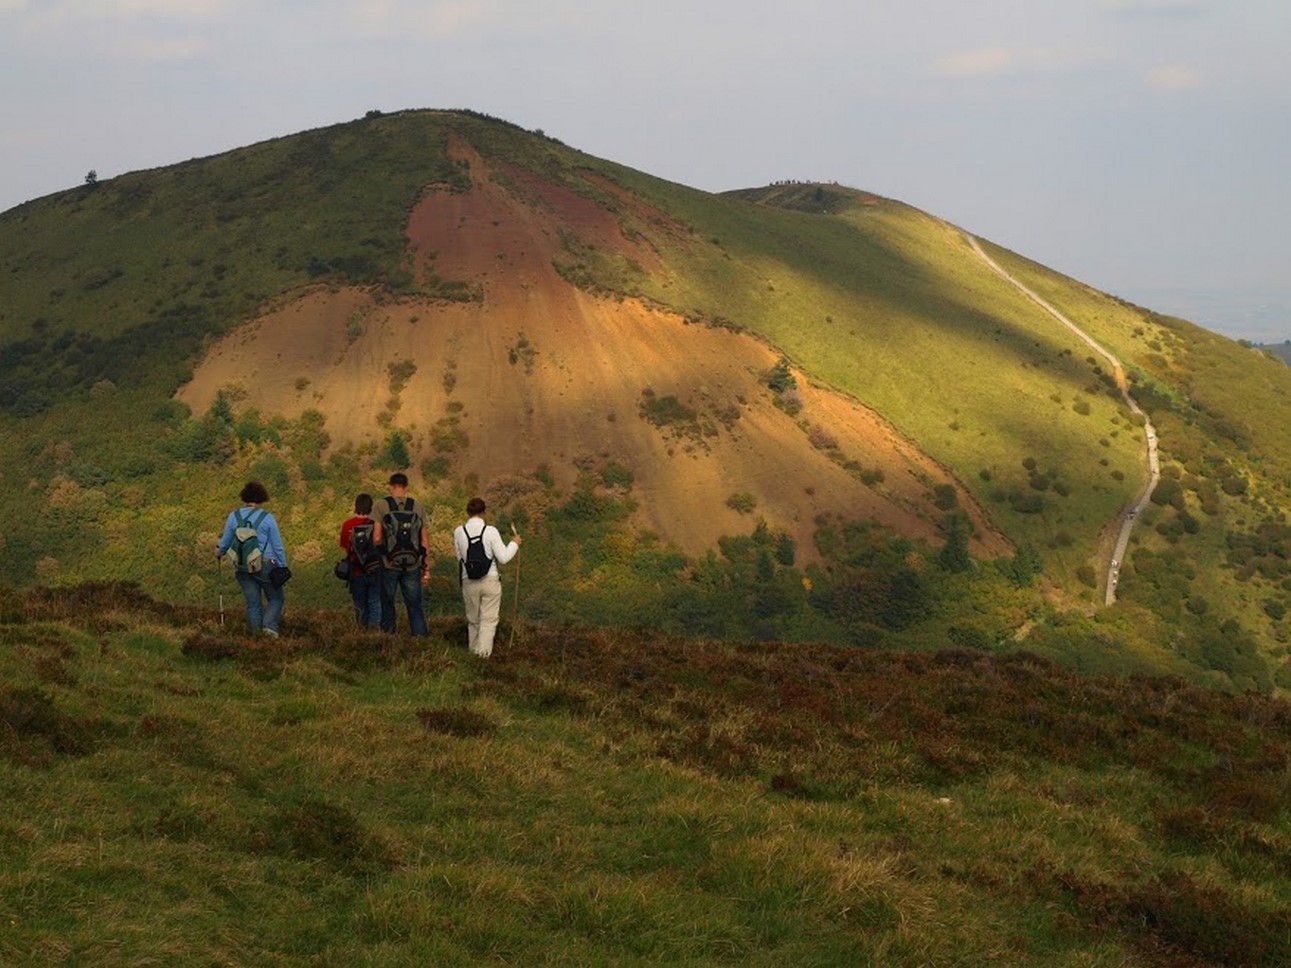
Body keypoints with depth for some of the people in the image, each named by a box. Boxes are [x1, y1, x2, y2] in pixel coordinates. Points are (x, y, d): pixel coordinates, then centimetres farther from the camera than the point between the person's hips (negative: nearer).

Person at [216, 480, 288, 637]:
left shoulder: (234, 516, -1)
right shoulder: (266, 518, -8)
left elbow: (225, 543, 9)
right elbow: (278, 546, -6)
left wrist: (219, 552, 32)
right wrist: (283, 568, 4)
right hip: (266, 564, -3)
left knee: (253, 603, 11)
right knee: (276, 598, 11)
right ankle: (270, 625, -12)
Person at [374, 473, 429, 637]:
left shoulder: (381, 505, -5)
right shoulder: (416, 507, 3)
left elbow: (377, 538, -10)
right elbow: (424, 540, 5)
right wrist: (426, 568, 10)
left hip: (389, 563, -2)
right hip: (412, 565, 2)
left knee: (387, 602, 11)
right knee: (414, 605, 6)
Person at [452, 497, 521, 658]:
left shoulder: (459, 532, -4)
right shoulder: (490, 531, -12)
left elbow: (459, 556, 8)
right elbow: (503, 558, -11)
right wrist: (514, 544, 6)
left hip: (469, 582, 3)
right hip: (490, 581, -3)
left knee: (473, 619, 18)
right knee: (489, 619, 3)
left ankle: (474, 649, 26)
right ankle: (484, 651, -7)